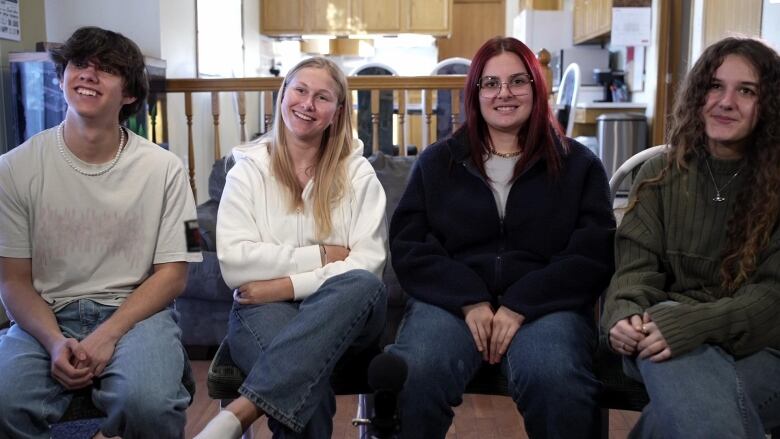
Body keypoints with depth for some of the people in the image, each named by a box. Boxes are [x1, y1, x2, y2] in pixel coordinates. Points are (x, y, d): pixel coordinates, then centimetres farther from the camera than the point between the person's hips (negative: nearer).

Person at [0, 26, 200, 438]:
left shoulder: (163, 168, -3)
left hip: (135, 311, -1)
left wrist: (108, 335, -15)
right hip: (47, 316, 1)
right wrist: (55, 342, -16)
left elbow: (172, 274, -1)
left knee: (147, 402, -32)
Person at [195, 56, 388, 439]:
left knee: (365, 285, -36)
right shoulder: (248, 169, 7)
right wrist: (321, 256, -10)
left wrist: (289, 284, -16)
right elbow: (234, 264, -6)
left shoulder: (358, 173, 7)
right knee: (307, 376, -38)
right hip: (264, 310, -2)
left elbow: (368, 262, -6)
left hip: (341, 315, 2)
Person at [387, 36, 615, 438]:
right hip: (452, 300, 1)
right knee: (412, 375, -32)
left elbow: (593, 256, 3)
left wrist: (520, 305, -12)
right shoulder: (437, 162, 15)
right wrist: (470, 301, -10)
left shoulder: (578, 164, 12)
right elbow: (408, 248, 7)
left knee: (555, 380, -34)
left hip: (545, 304, 0)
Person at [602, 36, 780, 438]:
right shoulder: (661, 174, 9)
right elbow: (638, 266, 3)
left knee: (703, 403, -33)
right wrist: (627, 314, -21)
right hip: (669, 334, 0)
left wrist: (692, 325, -26)